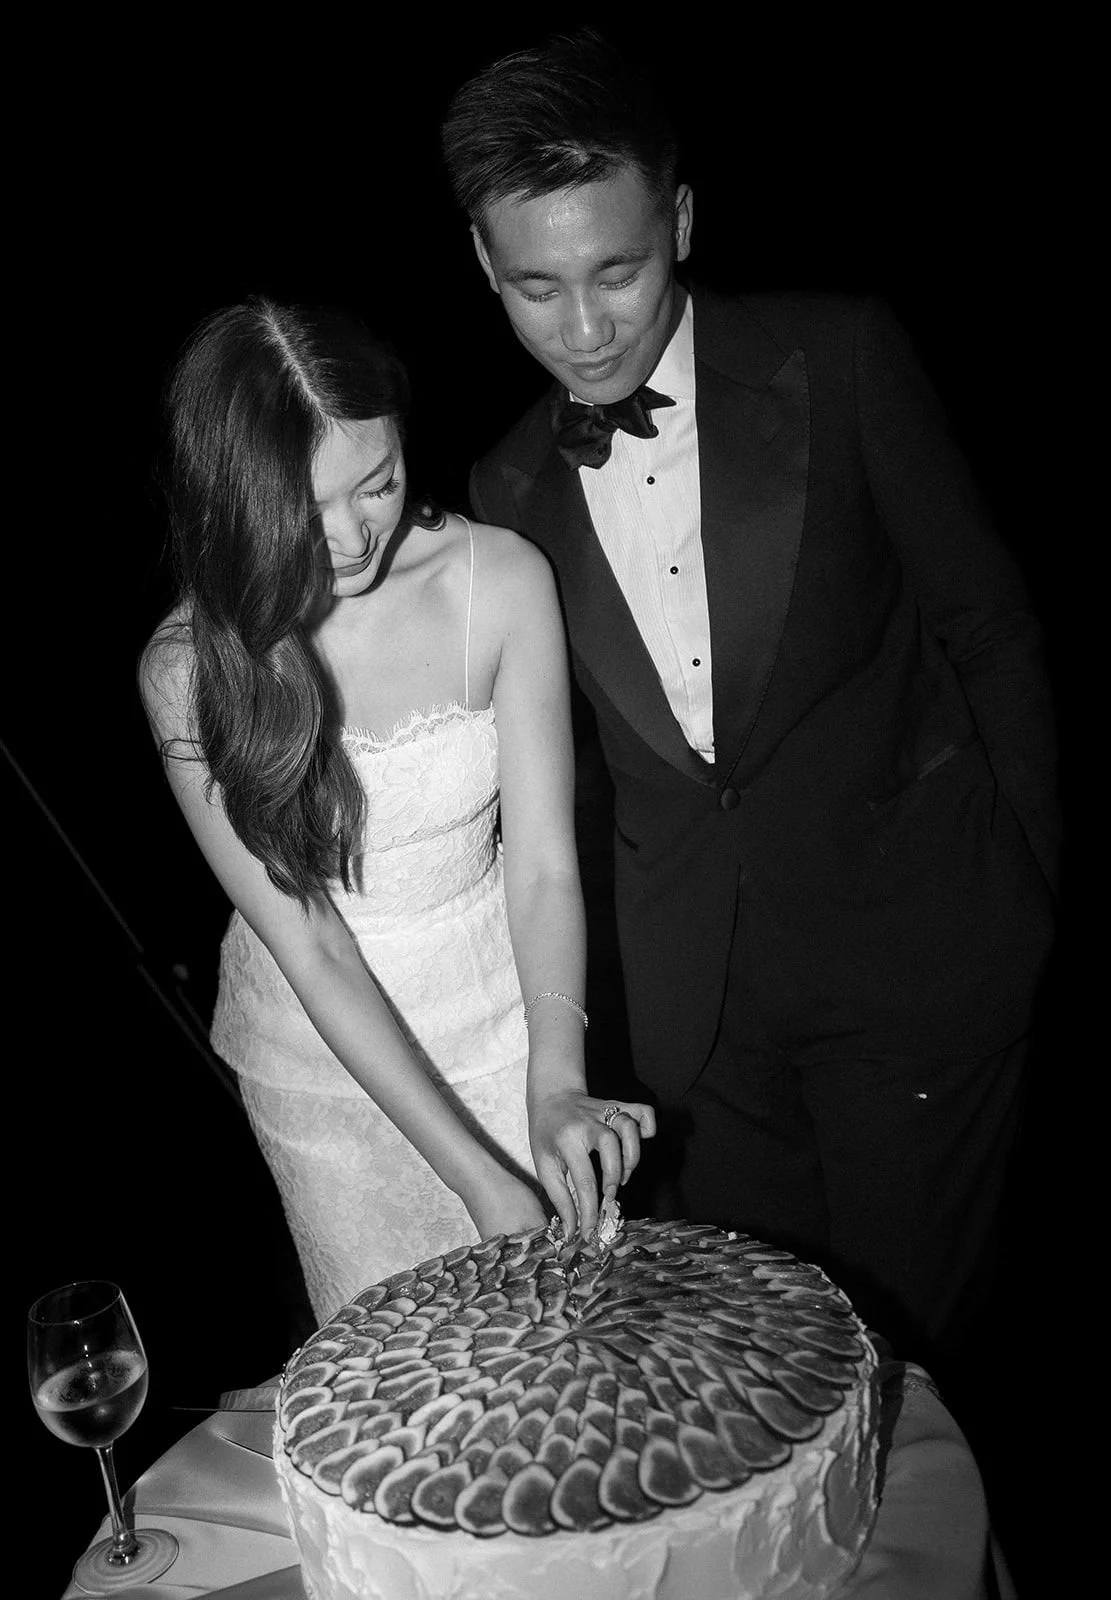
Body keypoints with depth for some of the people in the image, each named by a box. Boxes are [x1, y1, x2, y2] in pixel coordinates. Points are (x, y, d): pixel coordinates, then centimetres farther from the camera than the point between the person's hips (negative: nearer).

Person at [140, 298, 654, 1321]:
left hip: (502, 1022, 1)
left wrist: (555, 1081, -30)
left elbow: (544, 866, -15)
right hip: (326, 1061, 0)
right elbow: (309, 948, -19)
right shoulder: (191, 669, -18)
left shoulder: (501, 579, -16)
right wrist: (477, 1174, -23)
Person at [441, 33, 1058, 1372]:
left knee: (906, 1326, 11)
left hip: (915, 945, -3)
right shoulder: (511, 487, 2)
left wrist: (1023, 893, 0)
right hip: (696, 984, 3)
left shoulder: (840, 361, -9)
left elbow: (987, 623, -3)